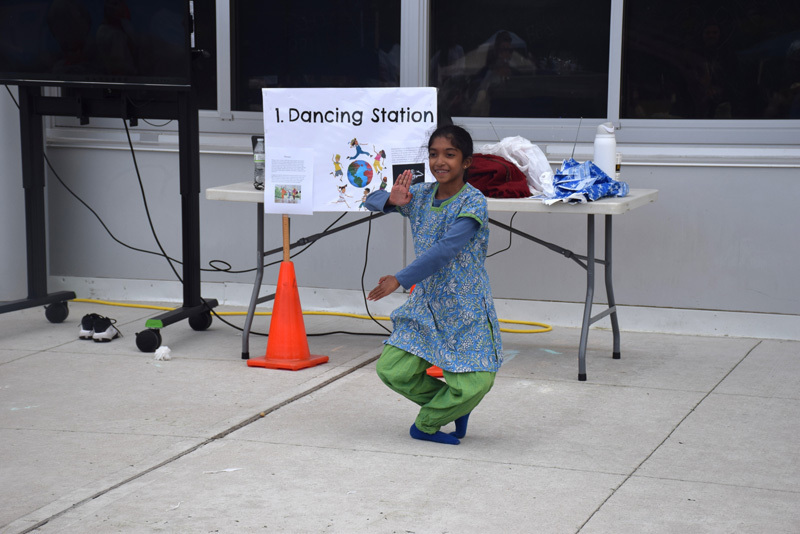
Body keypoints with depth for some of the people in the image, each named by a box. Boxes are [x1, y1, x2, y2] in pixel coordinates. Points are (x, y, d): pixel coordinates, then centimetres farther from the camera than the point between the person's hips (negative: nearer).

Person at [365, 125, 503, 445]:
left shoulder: (473, 203, -16)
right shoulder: (420, 195, 4)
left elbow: (445, 250, -26)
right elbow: (372, 201, 14)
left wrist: (400, 280, -30)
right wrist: (392, 200, -11)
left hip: (465, 310, -5)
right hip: (425, 304, 5)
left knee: (473, 385, -17)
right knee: (392, 371, -4)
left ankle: (426, 424, 12)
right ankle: (449, 405, 21)